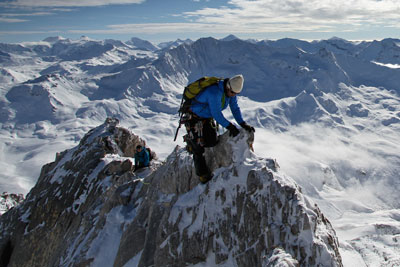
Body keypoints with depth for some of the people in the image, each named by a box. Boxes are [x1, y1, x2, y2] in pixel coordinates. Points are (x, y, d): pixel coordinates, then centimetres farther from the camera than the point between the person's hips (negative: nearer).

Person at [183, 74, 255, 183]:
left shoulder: (231, 91, -8)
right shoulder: (214, 93, -34)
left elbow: (235, 108, -1)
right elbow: (216, 114, -29)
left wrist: (243, 124, -12)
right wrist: (230, 126, -24)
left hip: (207, 118, 7)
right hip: (194, 118, -7)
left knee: (212, 142, -1)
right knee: (198, 148, -8)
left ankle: (194, 142, 26)